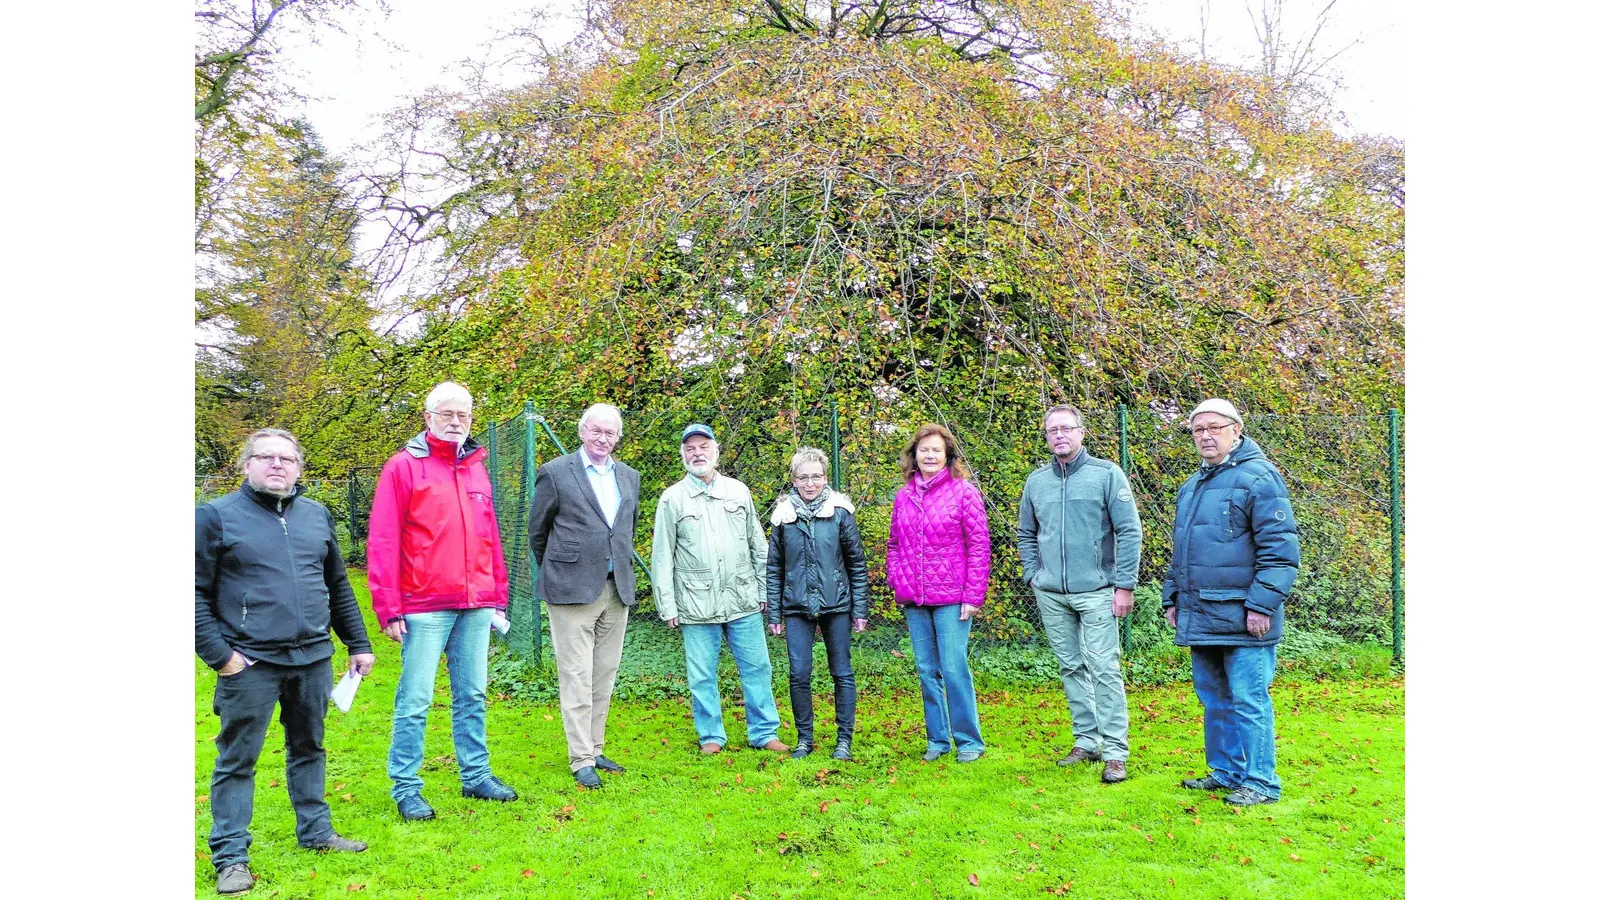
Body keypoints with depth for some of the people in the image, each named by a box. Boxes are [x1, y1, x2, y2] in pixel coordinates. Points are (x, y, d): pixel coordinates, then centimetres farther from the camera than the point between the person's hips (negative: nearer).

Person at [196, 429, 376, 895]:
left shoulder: (317, 515, 10)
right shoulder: (217, 516, -3)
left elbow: (338, 587, 16)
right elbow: (197, 593, -5)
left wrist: (358, 643, 14)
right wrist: (218, 654, -11)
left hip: (313, 659, 5)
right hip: (250, 664, -4)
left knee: (309, 748, 17)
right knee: (237, 759, 4)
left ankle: (315, 831, 30)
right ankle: (231, 855, 15)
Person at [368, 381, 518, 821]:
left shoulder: (476, 468, 14)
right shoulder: (403, 467, -3)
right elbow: (383, 542, -6)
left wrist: (498, 594, 15)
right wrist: (388, 608, -10)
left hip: (476, 607, 5)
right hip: (425, 607, -5)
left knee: (472, 696, 13)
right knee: (415, 701, 1)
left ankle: (476, 776, 24)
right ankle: (406, 789, 13)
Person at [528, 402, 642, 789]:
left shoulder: (629, 477, 11)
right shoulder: (556, 472, -4)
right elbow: (537, 530, 4)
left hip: (617, 589, 5)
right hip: (572, 589, -5)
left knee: (604, 678, 11)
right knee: (577, 678, -3)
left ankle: (595, 749, 22)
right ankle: (580, 760, 4)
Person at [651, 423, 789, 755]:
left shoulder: (738, 491, 8)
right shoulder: (672, 498, 1)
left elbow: (758, 545, 12)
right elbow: (662, 557, 2)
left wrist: (765, 590, 9)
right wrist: (667, 606, -2)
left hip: (743, 601, 2)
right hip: (697, 604, -2)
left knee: (757, 668, 6)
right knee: (702, 675, 5)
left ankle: (764, 733, 17)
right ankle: (711, 736, 20)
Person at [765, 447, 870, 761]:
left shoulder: (840, 512, -2)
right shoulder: (783, 515, 2)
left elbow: (857, 563, 2)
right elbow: (774, 568, 6)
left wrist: (859, 609, 0)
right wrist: (773, 614, 4)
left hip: (836, 606, -1)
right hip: (797, 608, 1)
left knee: (842, 673, 7)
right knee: (798, 674, 1)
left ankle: (844, 739, 19)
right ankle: (804, 738, 18)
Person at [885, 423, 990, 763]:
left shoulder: (963, 491, -4)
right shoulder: (903, 496, 10)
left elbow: (979, 545, -6)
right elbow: (894, 545, 17)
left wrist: (973, 595, -10)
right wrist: (897, 584, 5)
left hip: (951, 598, -5)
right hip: (914, 601, 5)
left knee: (954, 669, -4)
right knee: (927, 671, 11)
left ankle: (968, 741, 11)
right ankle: (938, 739, 23)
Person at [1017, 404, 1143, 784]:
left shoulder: (1106, 474, -4)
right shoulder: (1036, 481, 9)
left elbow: (1129, 532, -5)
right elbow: (1026, 535, 19)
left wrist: (1125, 585, -9)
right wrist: (1033, 577, 8)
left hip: (1096, 592, -4)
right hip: (1051, 595, 5)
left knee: (1104, 669, -6)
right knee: (1071, 669, 12)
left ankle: (1115, 752, 0)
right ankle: (1086, 741, 23)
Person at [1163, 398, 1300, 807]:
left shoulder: (1259, 478, -9)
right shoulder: (1191, 486, 17)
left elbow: (1281, 549, -14)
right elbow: (1180, 551, 25)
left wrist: (1261, 605, -18)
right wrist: (1172, 598, 20)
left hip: (1242, 619, -8)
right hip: (1200, 618, 8)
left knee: (1248, 701, -2)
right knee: (1214, 699, 15)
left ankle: (1261, 783, 9)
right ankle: (1225, 772, 27)